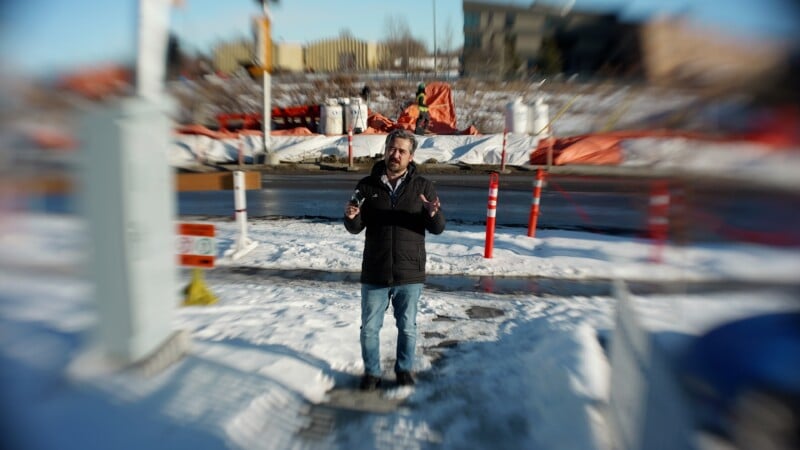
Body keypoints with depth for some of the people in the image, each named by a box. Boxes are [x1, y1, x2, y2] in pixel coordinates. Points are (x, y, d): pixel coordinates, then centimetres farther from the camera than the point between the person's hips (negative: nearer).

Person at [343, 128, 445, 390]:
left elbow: (438, 229, -4)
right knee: (369, 328, 13)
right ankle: (372, 372, 34)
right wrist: (351, 217, -19)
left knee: (407, 327, 16)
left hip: (410, 274, 0)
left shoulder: (422, 186, -2)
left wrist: (433, 213, -26)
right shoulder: (367, 185, 0)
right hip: (374, 274, 1)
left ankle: (404, 369, 38)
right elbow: (355, 228, 4)